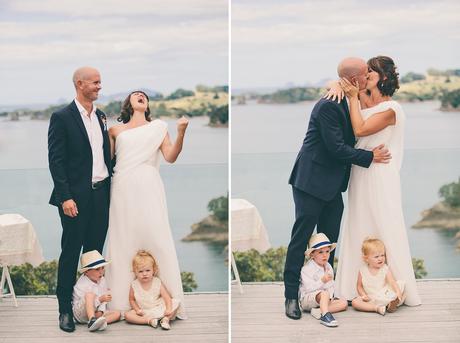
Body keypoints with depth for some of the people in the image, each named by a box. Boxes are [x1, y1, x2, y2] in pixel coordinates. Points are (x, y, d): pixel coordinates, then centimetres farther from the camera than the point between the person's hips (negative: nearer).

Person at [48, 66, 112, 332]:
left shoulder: (101, 116, 12)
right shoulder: (62, 117, -7)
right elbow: (56, 160, -11)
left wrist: (112, 188, 10)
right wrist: (65, 197, -17)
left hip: (102, 193, 6)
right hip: (76, 196, -6)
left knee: (95, 249, 11)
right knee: (71, 252, 1)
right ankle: (65, 308, 10)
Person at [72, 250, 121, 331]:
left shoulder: (102, 280, 5)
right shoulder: (81, 284, -17)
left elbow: (104, 300, 4)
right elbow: (84, 302, -24)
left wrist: (100, 311, -14)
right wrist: (100, 299, -35)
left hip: (95, 312, 7)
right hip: (81, 313, -7)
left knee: (117, 313, -10)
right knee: (90, 295, -33)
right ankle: (92, 320, -52)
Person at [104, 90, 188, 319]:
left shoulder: (158, 127, 15)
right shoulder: (116, 130, 17)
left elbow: (170, 157, 5)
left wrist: (180, 133, -9)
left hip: (149, 190, -1)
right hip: (123, 190, 1)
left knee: (156, 238, -7)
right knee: (124, 241, -1)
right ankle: (122, 303, 3)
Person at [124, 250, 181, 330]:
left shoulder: (157, 282, -8)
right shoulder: (134, 285, -6)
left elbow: (167, 297, -13)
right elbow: (132, 300, 6)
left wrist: (169, 309, -29)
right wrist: (137, 309, -11)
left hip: (159, 308, 0)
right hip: (144, 312, 0)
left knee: (176, 302, -18)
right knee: (127, 315, -24)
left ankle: (166, 319, -23)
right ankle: (149, 320, -31)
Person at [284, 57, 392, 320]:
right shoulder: (328, 105, -20)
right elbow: (336, 148, -21)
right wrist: (370, 157, -14)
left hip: (333, 184, 9)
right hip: (312, 182, -9)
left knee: (329, 240, 13)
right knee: (301, 238, -1)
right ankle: (292, 296, 7)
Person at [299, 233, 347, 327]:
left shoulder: (329, 267, 9)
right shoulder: (307, 269, -15)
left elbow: (331, 286, 10)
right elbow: (309, 288, -22)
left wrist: (330, 297, -11)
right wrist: (322, 281, -34)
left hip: (325, 299, 8)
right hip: (307, 300, -8)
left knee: (344, 303, -10)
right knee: (324, 293, -35)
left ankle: (318, 311, -26)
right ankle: (325, 315, -52)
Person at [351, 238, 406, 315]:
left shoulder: (386, 269, -6)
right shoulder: (362, 271, -1)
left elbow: (393, 283, -19)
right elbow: (359, 286, 8)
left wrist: (398, 292, -37)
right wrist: (363, 295, -11)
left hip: (385, 298, 0)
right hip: (370, 300, 1)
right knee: (355, 302, -23)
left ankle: (391, 305, -29)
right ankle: (377, 308, -32)